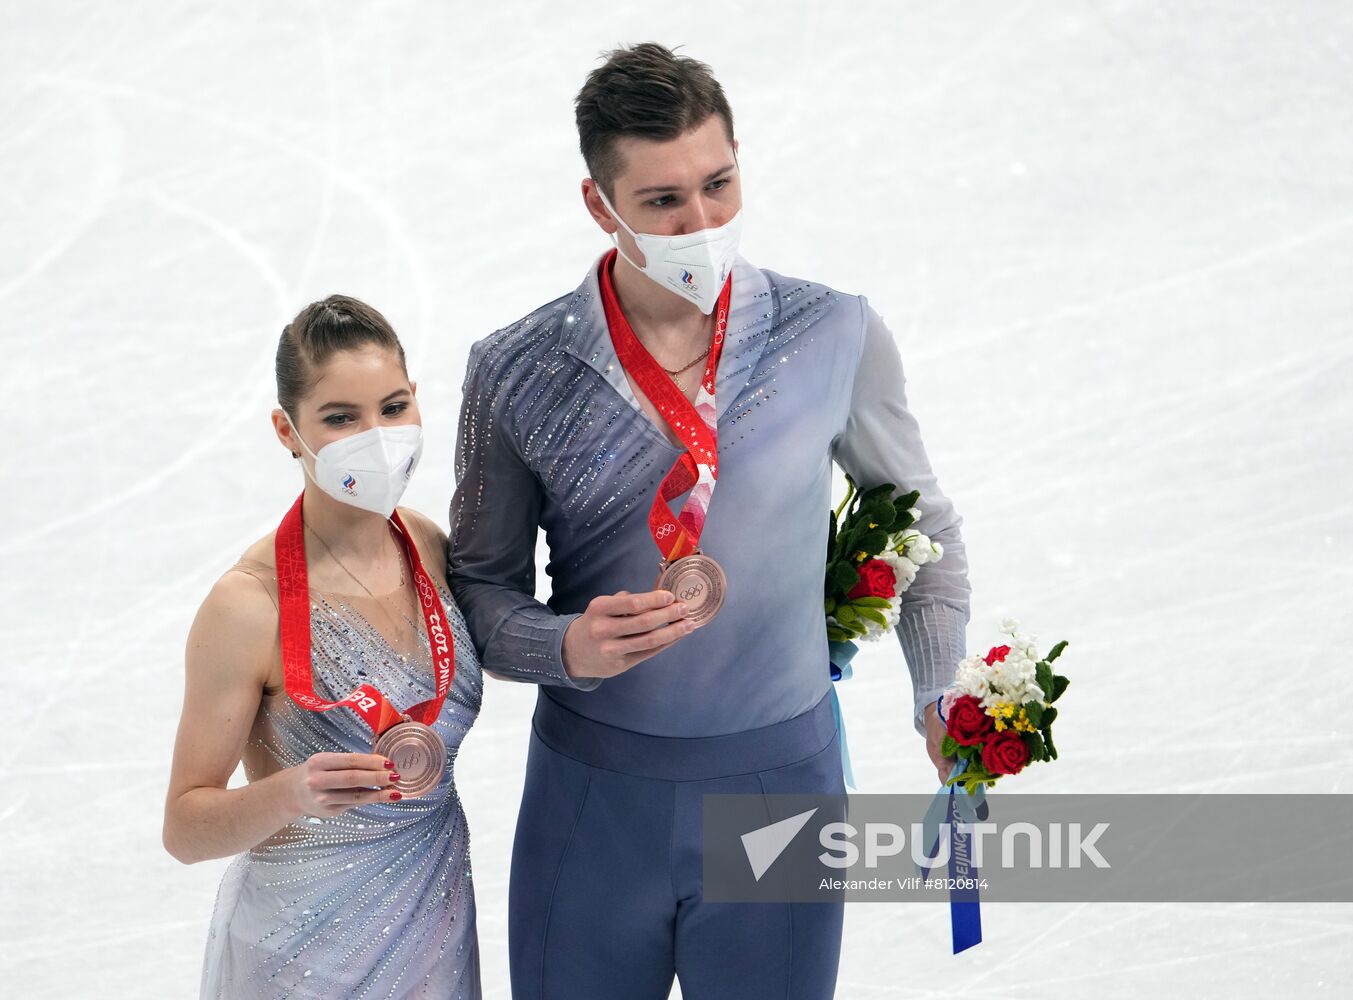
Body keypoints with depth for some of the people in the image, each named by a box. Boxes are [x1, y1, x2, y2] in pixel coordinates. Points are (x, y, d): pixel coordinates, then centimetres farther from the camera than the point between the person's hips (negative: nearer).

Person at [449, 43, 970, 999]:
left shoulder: (838, 337, -6)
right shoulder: (517, 374, -7)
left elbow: (924, 527, 10)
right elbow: (482, 584, 3)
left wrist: (944, 701, 6)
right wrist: (567, 648, -17)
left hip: (783, 778, 0)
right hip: (592, 796, 0)